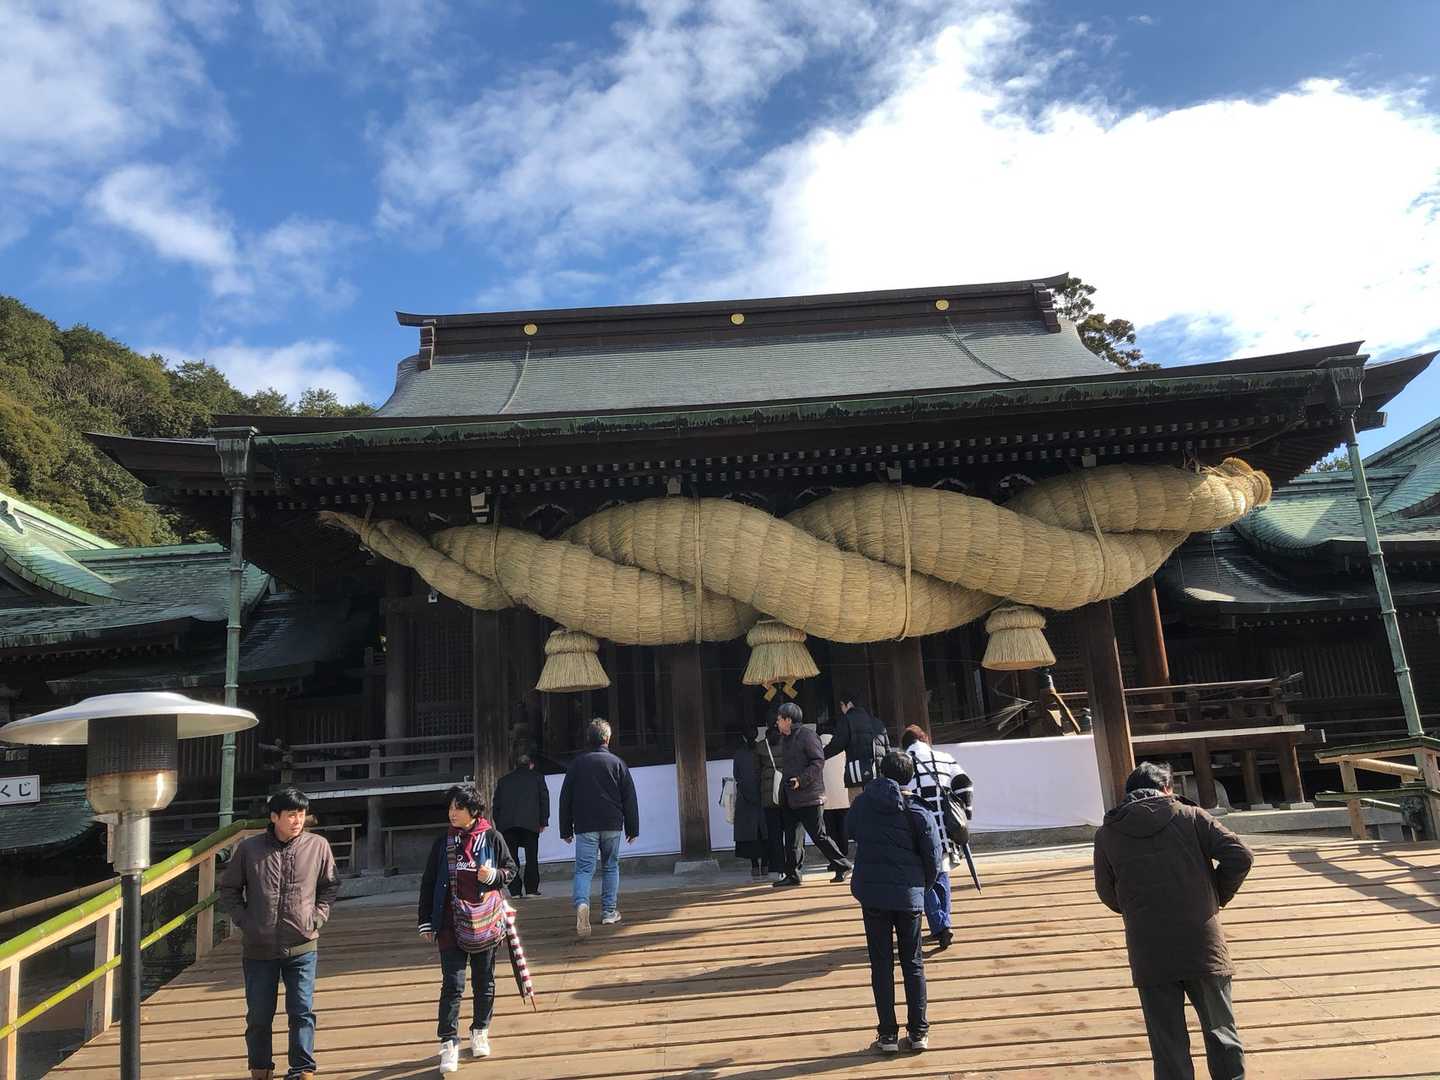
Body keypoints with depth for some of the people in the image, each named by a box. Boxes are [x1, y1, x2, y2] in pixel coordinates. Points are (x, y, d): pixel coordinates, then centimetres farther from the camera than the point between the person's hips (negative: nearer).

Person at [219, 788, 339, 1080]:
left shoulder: (318, 846, -5)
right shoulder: (249, 848, -6)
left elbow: (330, 886, 8)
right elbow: (229, 889, 7)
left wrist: (317, 917, -2)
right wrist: (244, 922, -3)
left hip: (302, 948, -1)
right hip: (259, 949, 1)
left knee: (302, 1012, 0)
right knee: (259, 1016, 13)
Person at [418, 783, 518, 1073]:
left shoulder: (492, 837, -5)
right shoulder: (443, 842, 0)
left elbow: (510, 870, 4)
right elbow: (428, 883, 6)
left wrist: (494, 875, -17)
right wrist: (426, 922, 5)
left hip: (485, 923, 0)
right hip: (450, 926, 0)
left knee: (484, 982, 13)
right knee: (452, 986, -3)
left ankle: (480, 1033, 31)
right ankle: (449, 1043, 6)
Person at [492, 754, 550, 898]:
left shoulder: (503, 780, 20)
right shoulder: (537, 777, 14)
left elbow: (496, 805, 16)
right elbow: (544, 799, 8)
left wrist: (498, 827, 18)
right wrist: (543, 821, 11)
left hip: (506, 824, 2)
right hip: (530, 823, -2)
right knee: (531, 857, 5)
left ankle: (515, 891, 4)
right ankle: (531, 889, 4)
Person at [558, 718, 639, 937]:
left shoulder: (577, 763, 4)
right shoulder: (617, 763, 3)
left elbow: (565, 798, 6)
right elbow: (629, 799, 3)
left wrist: (566, 830, 11)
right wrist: (632, 829, 9)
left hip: (584, 827, 0)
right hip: (612, 825, 0)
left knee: (584, 869, -2)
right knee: (610, 867, 15)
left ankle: (581, 903, -27)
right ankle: (609, 912, 17)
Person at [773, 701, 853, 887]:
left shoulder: (807, 735, -11)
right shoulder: (786, 740, 18)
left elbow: (818, 761, -17)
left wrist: (801, 780, -23)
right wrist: (783, 792, 18)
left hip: (808, 796, -9)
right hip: (790, 799, 9)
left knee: (818, 835, -5)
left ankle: (842, 866, 8)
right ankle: (792, 875, 15)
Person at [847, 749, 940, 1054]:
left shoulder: (862, 804, -3)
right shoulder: (918, 813, -9)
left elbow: (850, 832, 15)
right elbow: (934, 860, -4)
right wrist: (921, 887, 12)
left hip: (872, 894, 1)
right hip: (909, 896, 0)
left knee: (881, 965, 9)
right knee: (913, 964, 13)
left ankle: (887, 1034, 12)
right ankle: (918, 1032, 18)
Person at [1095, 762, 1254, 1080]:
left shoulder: (1107, 834, 3)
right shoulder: (1191, 816, 1)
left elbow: (1108, 894, 8)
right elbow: (1240, 856, -6)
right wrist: (1218, 897, 8)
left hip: (1149, 955, 0)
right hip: (1203, 944, 0)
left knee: (1167, 1045, 10)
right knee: (1221, 1031, 17)